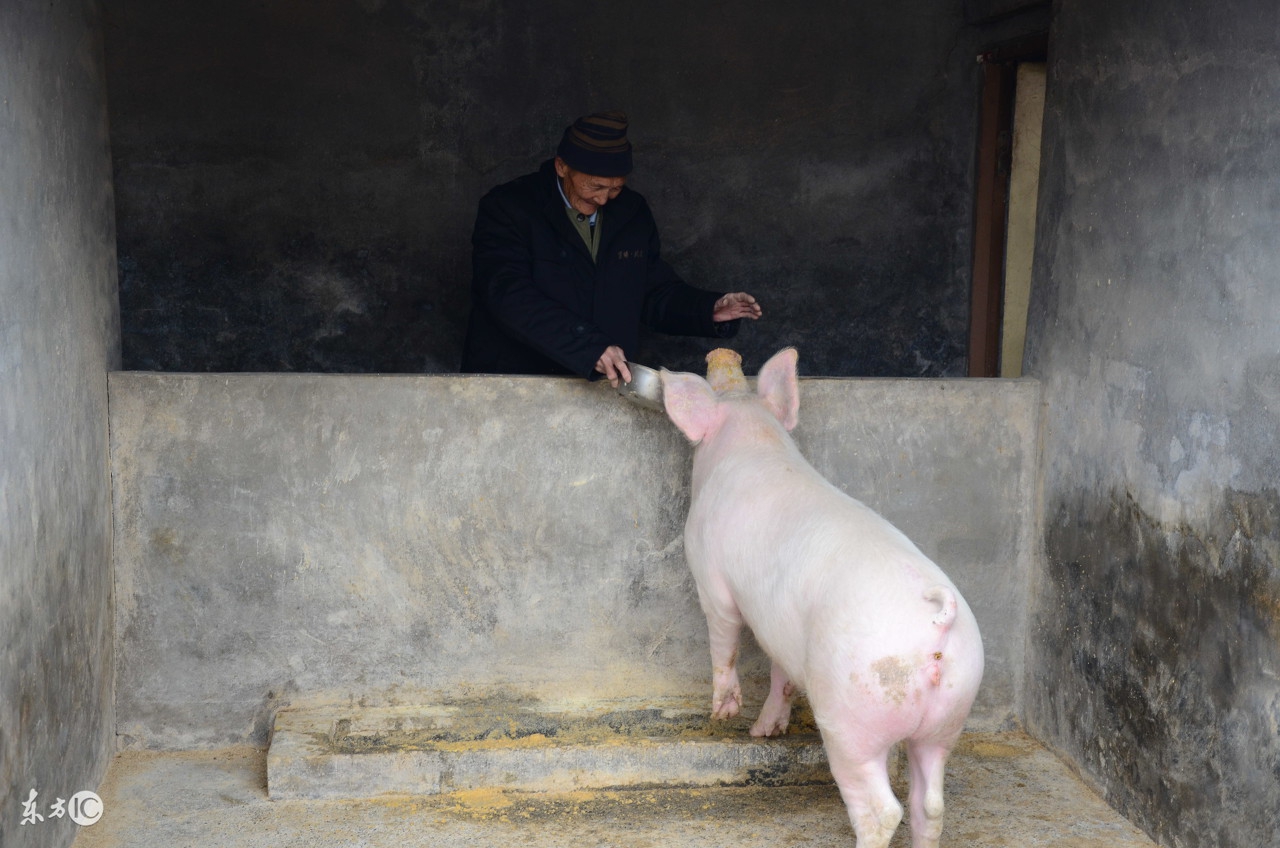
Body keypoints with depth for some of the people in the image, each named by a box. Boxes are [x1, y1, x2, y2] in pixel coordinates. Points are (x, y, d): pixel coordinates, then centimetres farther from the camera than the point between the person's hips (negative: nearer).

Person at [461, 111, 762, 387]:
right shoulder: (506, 208, -6)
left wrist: (709, 310, 0)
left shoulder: (633, 213, 12)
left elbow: (657, 293, 20)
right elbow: (509, 296, -20)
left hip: (602, 386, 5)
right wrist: (589, 346, -30)